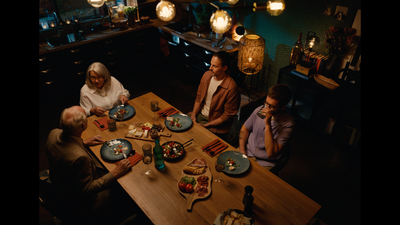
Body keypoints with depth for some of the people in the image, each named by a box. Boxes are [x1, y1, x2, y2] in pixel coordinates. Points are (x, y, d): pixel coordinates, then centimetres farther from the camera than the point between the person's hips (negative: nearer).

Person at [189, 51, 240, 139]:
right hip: (199, 114, 7)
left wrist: (207, 125, -17)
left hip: (216, 124, -6)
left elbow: (228, 115, -17)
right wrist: (193, 115, -3)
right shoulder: (207, 75, -3)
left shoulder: (231, 88, -25)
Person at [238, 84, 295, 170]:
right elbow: (245, 128, 11)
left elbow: (270, 153, -25)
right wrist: (241, 149, -3)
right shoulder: (260, 110, -6)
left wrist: (268, 125, -31)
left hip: (264, 163, -3)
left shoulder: (288, 123, -19)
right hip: (247, 153, 4)